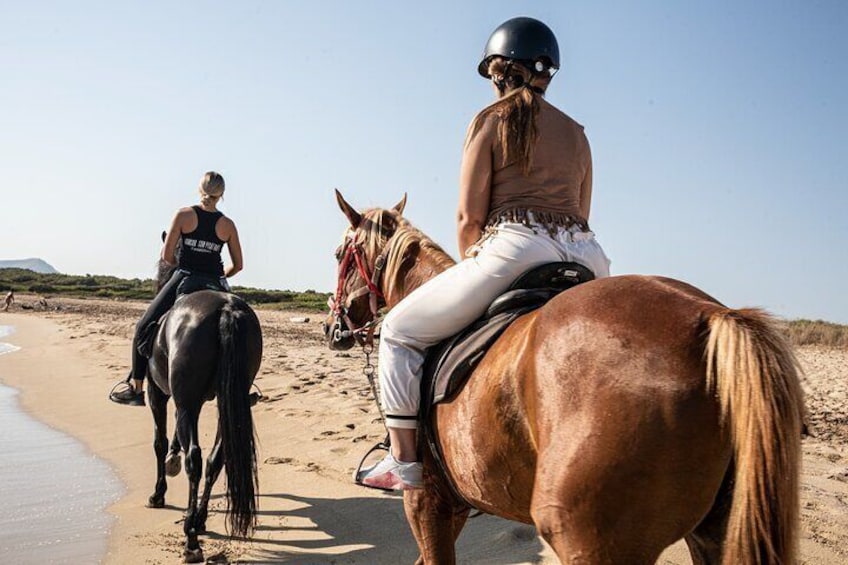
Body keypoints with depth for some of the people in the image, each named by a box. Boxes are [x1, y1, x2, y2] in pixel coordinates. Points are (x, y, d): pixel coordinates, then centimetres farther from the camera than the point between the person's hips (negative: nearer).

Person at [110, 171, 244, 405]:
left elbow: (167, 256, -5)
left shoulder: (184, 215, -4)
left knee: (144, 329, 12)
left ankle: (135, 387, 12)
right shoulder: (228, 225, 3)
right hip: (214, 287, 2)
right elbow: (238, 265, 6)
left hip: (183, 281, -2)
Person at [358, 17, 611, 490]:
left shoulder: (491, 120, 6)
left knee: (400, 332, 8)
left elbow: (469, 218, 1)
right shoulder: (577, 134, 22)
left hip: (514, 246, -6)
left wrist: (471, 268, 18)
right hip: (587, 256, 7)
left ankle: (405, 463, 5)